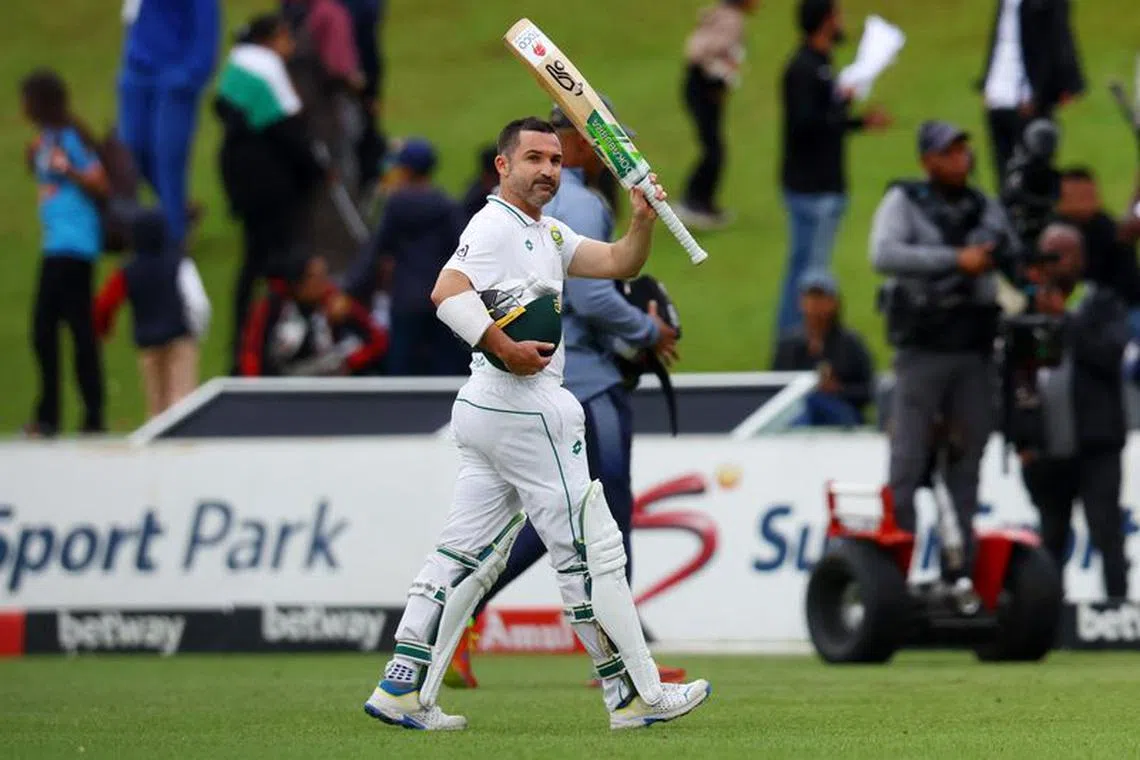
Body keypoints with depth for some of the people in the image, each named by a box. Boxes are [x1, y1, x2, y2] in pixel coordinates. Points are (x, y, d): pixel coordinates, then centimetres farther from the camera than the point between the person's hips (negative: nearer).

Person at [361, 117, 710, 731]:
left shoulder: (548, 234, 20)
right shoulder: (496, 226, -11)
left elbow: (619, 263, 18)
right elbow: (447, 291, -25)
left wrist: (643, 219, 0)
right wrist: (505, 349, -26)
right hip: (525, 410, -10)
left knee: (467, 555, 9)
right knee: (590, 550, -3)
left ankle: (401, 688, 7)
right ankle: (636, 695, 2)